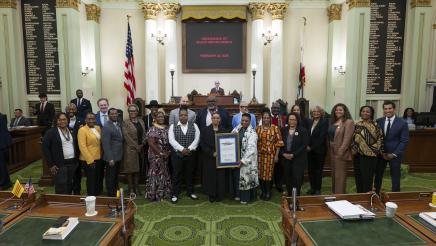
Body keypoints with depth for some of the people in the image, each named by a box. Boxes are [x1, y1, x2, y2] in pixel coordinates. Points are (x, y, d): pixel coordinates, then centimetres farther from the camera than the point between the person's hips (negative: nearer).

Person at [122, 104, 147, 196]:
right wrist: (136, 146, -13)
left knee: (137, 169, 9)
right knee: (130, 169, 2)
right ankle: (130, 188, 13)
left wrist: (142, 144, -5)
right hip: (130, 149, -5)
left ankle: (136, 187, 17)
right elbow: (127, 136, -12)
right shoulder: (125, 122, -5)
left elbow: (144, 134, 11)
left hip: (140, 149, 5)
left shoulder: (141, 122, 11)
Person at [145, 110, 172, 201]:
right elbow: (151, 143, -16)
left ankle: (164, 193, 24)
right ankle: (155, 194, 10)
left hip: (166, 155, 6)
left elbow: (169, 141, 13)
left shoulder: (166, 128, 9)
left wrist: (168, 151, -1)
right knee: (156, 174, -1)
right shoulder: (152, 129, -10)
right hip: (156, 155, -6)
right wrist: (161, 153, -15)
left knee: (165, 174, 12)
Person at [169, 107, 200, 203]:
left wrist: (189, 149, -14)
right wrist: (182, 149, -17)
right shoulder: (173, 127, 1)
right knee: (176, 175, 4)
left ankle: (190, 192, 25)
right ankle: (175, 194, 14)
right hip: (177, 154, -1)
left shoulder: (194, 126, 4)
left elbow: (196, 139, -2)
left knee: (190, 174, 10)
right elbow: (172, 140, -9)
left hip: (190, 154, 1)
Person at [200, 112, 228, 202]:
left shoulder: (224, 131, 3)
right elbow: (202, 144, -5)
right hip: (209, 158, -1)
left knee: (220, 176, 4)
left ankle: (219, 195, 15)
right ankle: (211, 195, 15)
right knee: (210, 176, 3)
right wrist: (212, 153, -13)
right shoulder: (205, 130, 0)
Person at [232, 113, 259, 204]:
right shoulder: (237, 129, 7)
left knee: (245, 177, 2)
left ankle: (245, 197, 15)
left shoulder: (252, 133, -12)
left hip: (247, 159, -5)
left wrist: (243, 160, -21)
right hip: (236, 157, 6)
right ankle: (238, 194, 28)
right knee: (236, 176, 11)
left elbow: (251, 149, -18)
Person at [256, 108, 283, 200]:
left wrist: (276, 155, -7)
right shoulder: (258, 128, 5)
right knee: (261, 172, 6)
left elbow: (278, 142, -4)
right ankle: (263, 191, 22)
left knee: (269, 172, 1)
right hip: (260, 154, 3)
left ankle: (268, 192, 16)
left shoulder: (275, 128, -3)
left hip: (270, 154, -3)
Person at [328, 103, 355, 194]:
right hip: (333, 152, 8)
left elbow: (347, 139, -17)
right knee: (334, 175, 17)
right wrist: (330, 150, 9)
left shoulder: (349, 122, -10)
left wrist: (340, 152, -21)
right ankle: (334, 194, 30)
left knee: (340, 177, -4)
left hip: (341, 153, -8)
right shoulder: (333, 122, 13)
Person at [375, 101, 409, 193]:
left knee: (395, 177, 8)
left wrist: (394, 154, -12)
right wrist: (381, 152, -7)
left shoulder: (402, 123, -6)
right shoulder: (378, 121, 0)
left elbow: (404, 141, -7)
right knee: (378, 176, 10)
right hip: (380, 153, 2)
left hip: (395, 154, -2)